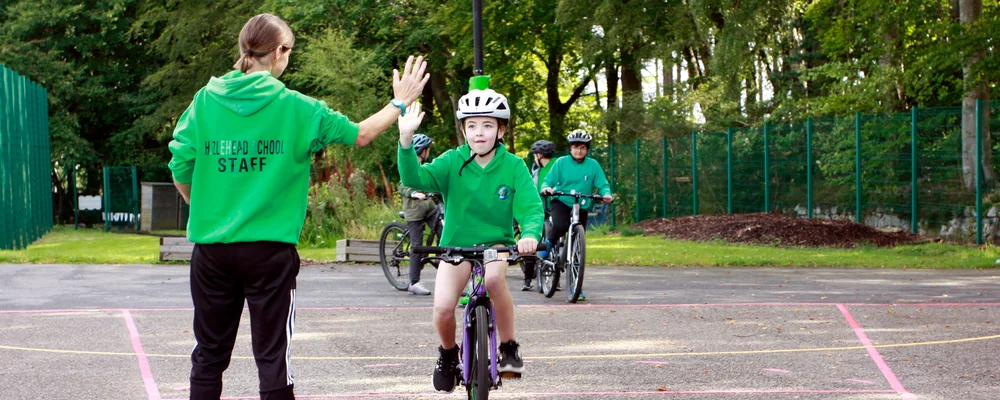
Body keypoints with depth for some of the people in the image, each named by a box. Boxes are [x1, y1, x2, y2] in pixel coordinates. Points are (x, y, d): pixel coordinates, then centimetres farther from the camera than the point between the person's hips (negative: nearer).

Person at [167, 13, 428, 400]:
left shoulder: (205, 100, 0)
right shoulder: (294, 107, -6)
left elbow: (180, 168, 1)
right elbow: (359, 134, 5)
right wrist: (400, 103, 21)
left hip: (212, 247, 3)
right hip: (270, 249, -3)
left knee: (209, 353, 12)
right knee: (273, 354, 4)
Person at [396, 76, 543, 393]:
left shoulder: (513, 167, -6)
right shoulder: (452, 162, -6)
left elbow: (531, 208, -12)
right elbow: (415, 179, -19)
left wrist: (531, 235, -34)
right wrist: (406, 140, -35)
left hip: (497, 243, -1)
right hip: (456, 245, 1)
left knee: (494, 277, -36)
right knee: (443, 307, -21)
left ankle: (509, 348, -13)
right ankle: (448, 354, 14)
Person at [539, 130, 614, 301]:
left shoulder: (593, 165, 3)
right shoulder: (561, 163, 1)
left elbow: (602, 184, 1)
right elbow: (549, 180, -1)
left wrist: (606, 194, -21)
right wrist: (546, 188, -24)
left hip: (581, 208, 2)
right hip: (561, 202, -2)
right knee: (560, 226, -36)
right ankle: (548, 242, -1)